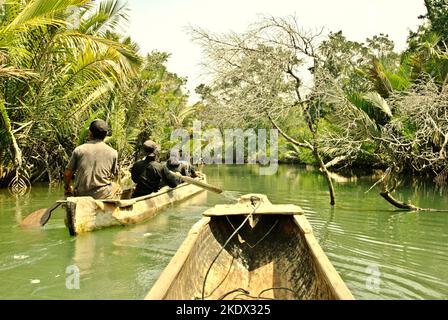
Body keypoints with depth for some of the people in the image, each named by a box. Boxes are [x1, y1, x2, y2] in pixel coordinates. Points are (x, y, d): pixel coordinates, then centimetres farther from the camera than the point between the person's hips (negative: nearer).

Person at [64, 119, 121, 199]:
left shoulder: (79, 150, -4)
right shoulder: (113, 152, -4)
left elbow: (67, 174, 0)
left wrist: (67, 188, 20)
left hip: (81, 195, 1)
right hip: (102, 195, -1)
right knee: (117, 187, 31)